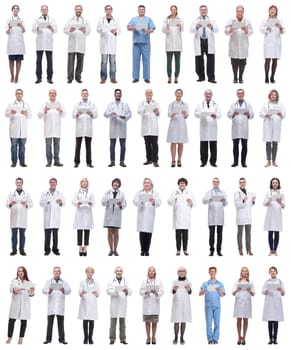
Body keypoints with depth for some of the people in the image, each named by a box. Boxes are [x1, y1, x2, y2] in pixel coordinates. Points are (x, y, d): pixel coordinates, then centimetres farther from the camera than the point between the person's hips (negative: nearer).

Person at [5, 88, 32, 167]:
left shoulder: (26, 105, 14)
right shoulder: (11, 104, 10)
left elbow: (30, 115, 6)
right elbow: (6, 114, 0)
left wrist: (26, 113, -17)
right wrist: (11, 113, -22)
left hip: (23, 129, 1)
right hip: (14, 129, -1)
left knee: (22, 146, 2)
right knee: (14, 145, -2)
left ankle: (22, 162, 5)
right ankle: (14, 162, 1)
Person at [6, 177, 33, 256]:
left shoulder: (27, 194, 11)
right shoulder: (11, 194, 11)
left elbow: (31, 204, 6)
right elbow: (7, 204, 5)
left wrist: (26, 204, -15)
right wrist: (10, 204, -17)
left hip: (23, 217, 0)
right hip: (14, 217, 0)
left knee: (22, 234, 0)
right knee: (14, 234, -2)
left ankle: (22, 250, 4)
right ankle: (14, 250, 2)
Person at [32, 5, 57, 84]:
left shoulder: (52, 19, 13)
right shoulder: (37, 20, 13)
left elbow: (56, 30, 3)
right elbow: (33, 30, 2)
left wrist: (52, 28, -20)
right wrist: (37, 28, -22)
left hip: (49, 43, 0)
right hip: (39, 43, 0)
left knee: (49, 61, -3)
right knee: (39, 60, -1)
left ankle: (49, 78, 0)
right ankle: (39, 77, 2)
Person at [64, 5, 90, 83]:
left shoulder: (85, 21, 15)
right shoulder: (70, 20, 14)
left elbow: (88, 31, 5)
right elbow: (65, 30, 4)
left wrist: (84, 31, -18)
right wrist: (70, 30, -18)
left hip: (81, 44, 1)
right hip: (72, 44, -1)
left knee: (80, 61, -1)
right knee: (71, 61, -6)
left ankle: (78, 77, 5)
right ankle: (70, 77, -5)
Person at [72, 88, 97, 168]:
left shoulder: (92, 104, 11)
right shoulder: (77, 104, 10)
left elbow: (96, 115, 4)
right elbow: (73, 115, 3)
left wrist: (91, 114, -16)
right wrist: (77, 114, -18)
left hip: (88, 129, 1)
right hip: (79, 128, 0)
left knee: (88, 146, 1)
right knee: (78, 145, -2)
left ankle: (89, 162, 4)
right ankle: (76, 162, 2)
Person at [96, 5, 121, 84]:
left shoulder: (116, 20, 9)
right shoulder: (101, 20, 8)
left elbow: (119, 30, 3)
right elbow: (98, 29, -3)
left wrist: (115, 32, -20)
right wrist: (102, 30, -26)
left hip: (113, 42, 1)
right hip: (104, 43, -1)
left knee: (113, 61, 0)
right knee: (104, 61, -2)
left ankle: (113, 78, 4)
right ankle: (103, 78, 2)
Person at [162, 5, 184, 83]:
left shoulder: (180, 19, 8)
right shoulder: (166, 19, 8)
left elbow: (182, 30, -5)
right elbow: (163, 30, 1)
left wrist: (180, 26, -27)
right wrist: (167, 26, -19)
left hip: (177, 43, 1)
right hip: (169, 42, 0)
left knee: (177, 61, -2)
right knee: (169, 61, -4)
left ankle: (176, 78, 2)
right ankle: (169, 78, 0)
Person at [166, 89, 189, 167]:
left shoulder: (185, 104, 11)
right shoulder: (171, 104, 10)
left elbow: (186, 116, 5)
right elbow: (169, 114, -1)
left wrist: (185, 114, -19)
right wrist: (172, 114, -24)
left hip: (182, 124, 1)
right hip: (173, 124, -1)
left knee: (181, 143, 1)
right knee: (173, 143, -5)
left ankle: (179, 160, 6)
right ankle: (173, 160, -3)